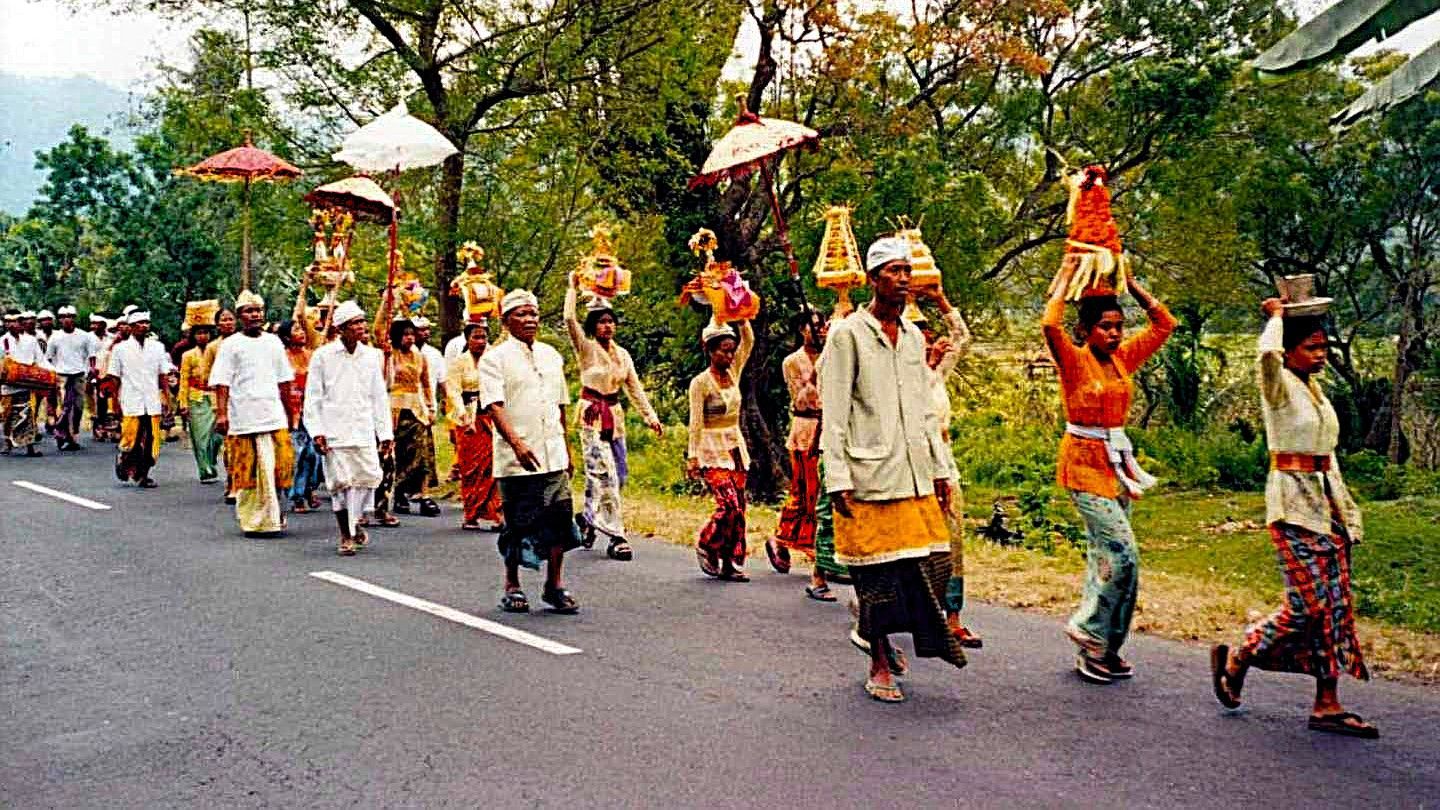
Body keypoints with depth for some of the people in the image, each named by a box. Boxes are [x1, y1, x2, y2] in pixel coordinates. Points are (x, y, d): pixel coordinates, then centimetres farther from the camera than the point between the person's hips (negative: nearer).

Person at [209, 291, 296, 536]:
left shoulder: (273, 342, 15)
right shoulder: (231, 345, 2)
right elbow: (221, 383, -3)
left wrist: (289, 413, 17)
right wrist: (221, 413, -13)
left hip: (275, 416, 3)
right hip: (244, 419, -3)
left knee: (281, 464, -3)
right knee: (247, 472, -1)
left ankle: (273, 514, 13)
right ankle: (251, 521, 9)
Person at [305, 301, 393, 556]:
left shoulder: (372, 356, 9)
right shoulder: (323, 355, 0)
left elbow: (380, 397, 12)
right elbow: (313, 397, 2)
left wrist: (385, 432, 8)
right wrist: (316, 431, -6)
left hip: (364, 430, 3)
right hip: (334, 430, -3)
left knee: (369, 477, -4)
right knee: (340, 482, -2)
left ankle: (355, 522, 21)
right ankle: (345, 535, 11)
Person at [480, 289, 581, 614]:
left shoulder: (550, 355, 15)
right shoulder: (495, 358, -3)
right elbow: (493, 405, -14)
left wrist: (566, 450, 21)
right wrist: (517, 443, -27)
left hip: (553, 456, 5)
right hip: (516, 459, -5)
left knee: (559, 518, 1)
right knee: (519, 524, 1)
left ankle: (555, 585, 11)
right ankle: (512, 587, 17)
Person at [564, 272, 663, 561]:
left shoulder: (623, 354, 12)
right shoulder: (586, 348, -4)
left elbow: (634, 388, 15)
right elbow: (569, 319, -19)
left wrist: (650, 416, 9)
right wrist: (573, 287, -11)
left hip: (615, 415, 6)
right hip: (592, 415, -6)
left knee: (619, 474, 7)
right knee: (604, 475, -11)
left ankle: (589, 518, 29)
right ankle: (616, 537, -11)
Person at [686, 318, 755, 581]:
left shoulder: (733, 374, 8)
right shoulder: (700, 382, -8)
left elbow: (749, 341, 3)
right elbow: (695, 423, -9)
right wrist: (693, 457, -12)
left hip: (736, 449, 6)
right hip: (712, 451, -6)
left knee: (738, 508, 2)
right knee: (729, 506, -16)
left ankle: (731, 564, 8)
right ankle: (705, 545, 7)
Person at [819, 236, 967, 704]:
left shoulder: (913, 336, 15)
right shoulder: (848, 335, -5)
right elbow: (834, 414, -8)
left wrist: (940, 468, 16)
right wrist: (837, 479, -14)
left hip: (916, 474, 6)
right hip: (869, 474, -6)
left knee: (932, 562, 3)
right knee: (877, 570, 1)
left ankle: (885, 633, 26)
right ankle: (879, 664, 17)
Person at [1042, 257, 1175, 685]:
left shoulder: (1123, 358, 7)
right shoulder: (1074, 360, -11)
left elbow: (1164, 324, 13)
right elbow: (1049, 325, -29)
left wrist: (1131, 284, 7)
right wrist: (1065, 278, -17)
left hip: (1117, 462, 7)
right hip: (1084, 462, -7)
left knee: (1104, 555, 10)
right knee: (1123, 553, -15)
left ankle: (1098, 649, 17)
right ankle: (1089, 631, 1)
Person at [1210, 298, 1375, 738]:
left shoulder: (1316, 390, 15)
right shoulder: (1279, 385, -9)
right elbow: (1268, 353, -33)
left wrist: (1345, 510, 19)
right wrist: (1276, 316, -14)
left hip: (1325, 500, 8)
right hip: (1292, 502, -8)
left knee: (1336, 603, 4)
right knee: (1310, 603, -11)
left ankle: (1328, 705, 9)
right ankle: (1235, 659, 8)